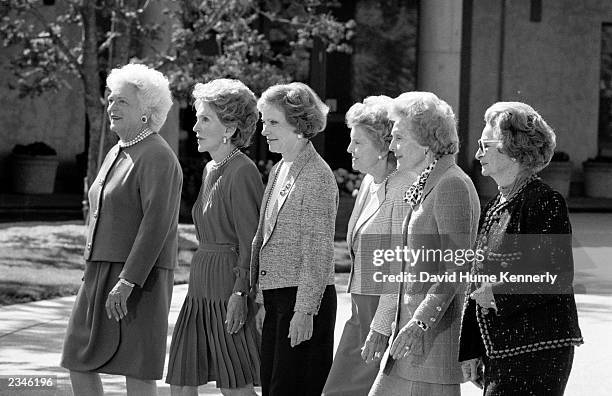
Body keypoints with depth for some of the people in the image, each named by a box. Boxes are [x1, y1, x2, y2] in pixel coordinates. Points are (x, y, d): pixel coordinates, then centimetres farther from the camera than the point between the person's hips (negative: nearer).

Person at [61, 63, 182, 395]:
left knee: (136, 368, -6)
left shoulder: (157, 157, -13)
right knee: (78, 361, 7)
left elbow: (157, 224, -21)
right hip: (103, 274, 9)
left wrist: (127, 282, -26)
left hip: (139, 277, -9)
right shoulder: (117, 154, 17)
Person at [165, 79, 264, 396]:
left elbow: (251, 242, -16)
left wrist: (239, 294, -20)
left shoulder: (242, 173, -13)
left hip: (230, 288, -9)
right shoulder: (210, 170, 14)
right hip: (201, 288, 9)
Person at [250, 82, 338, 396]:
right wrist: (261, 299, 16)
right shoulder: (278, 171, 14)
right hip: (275, 298, 9)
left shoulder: (317, 176, -12)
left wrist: (304, 311, -18)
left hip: (304, 299, -8)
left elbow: (318, 253, -15)